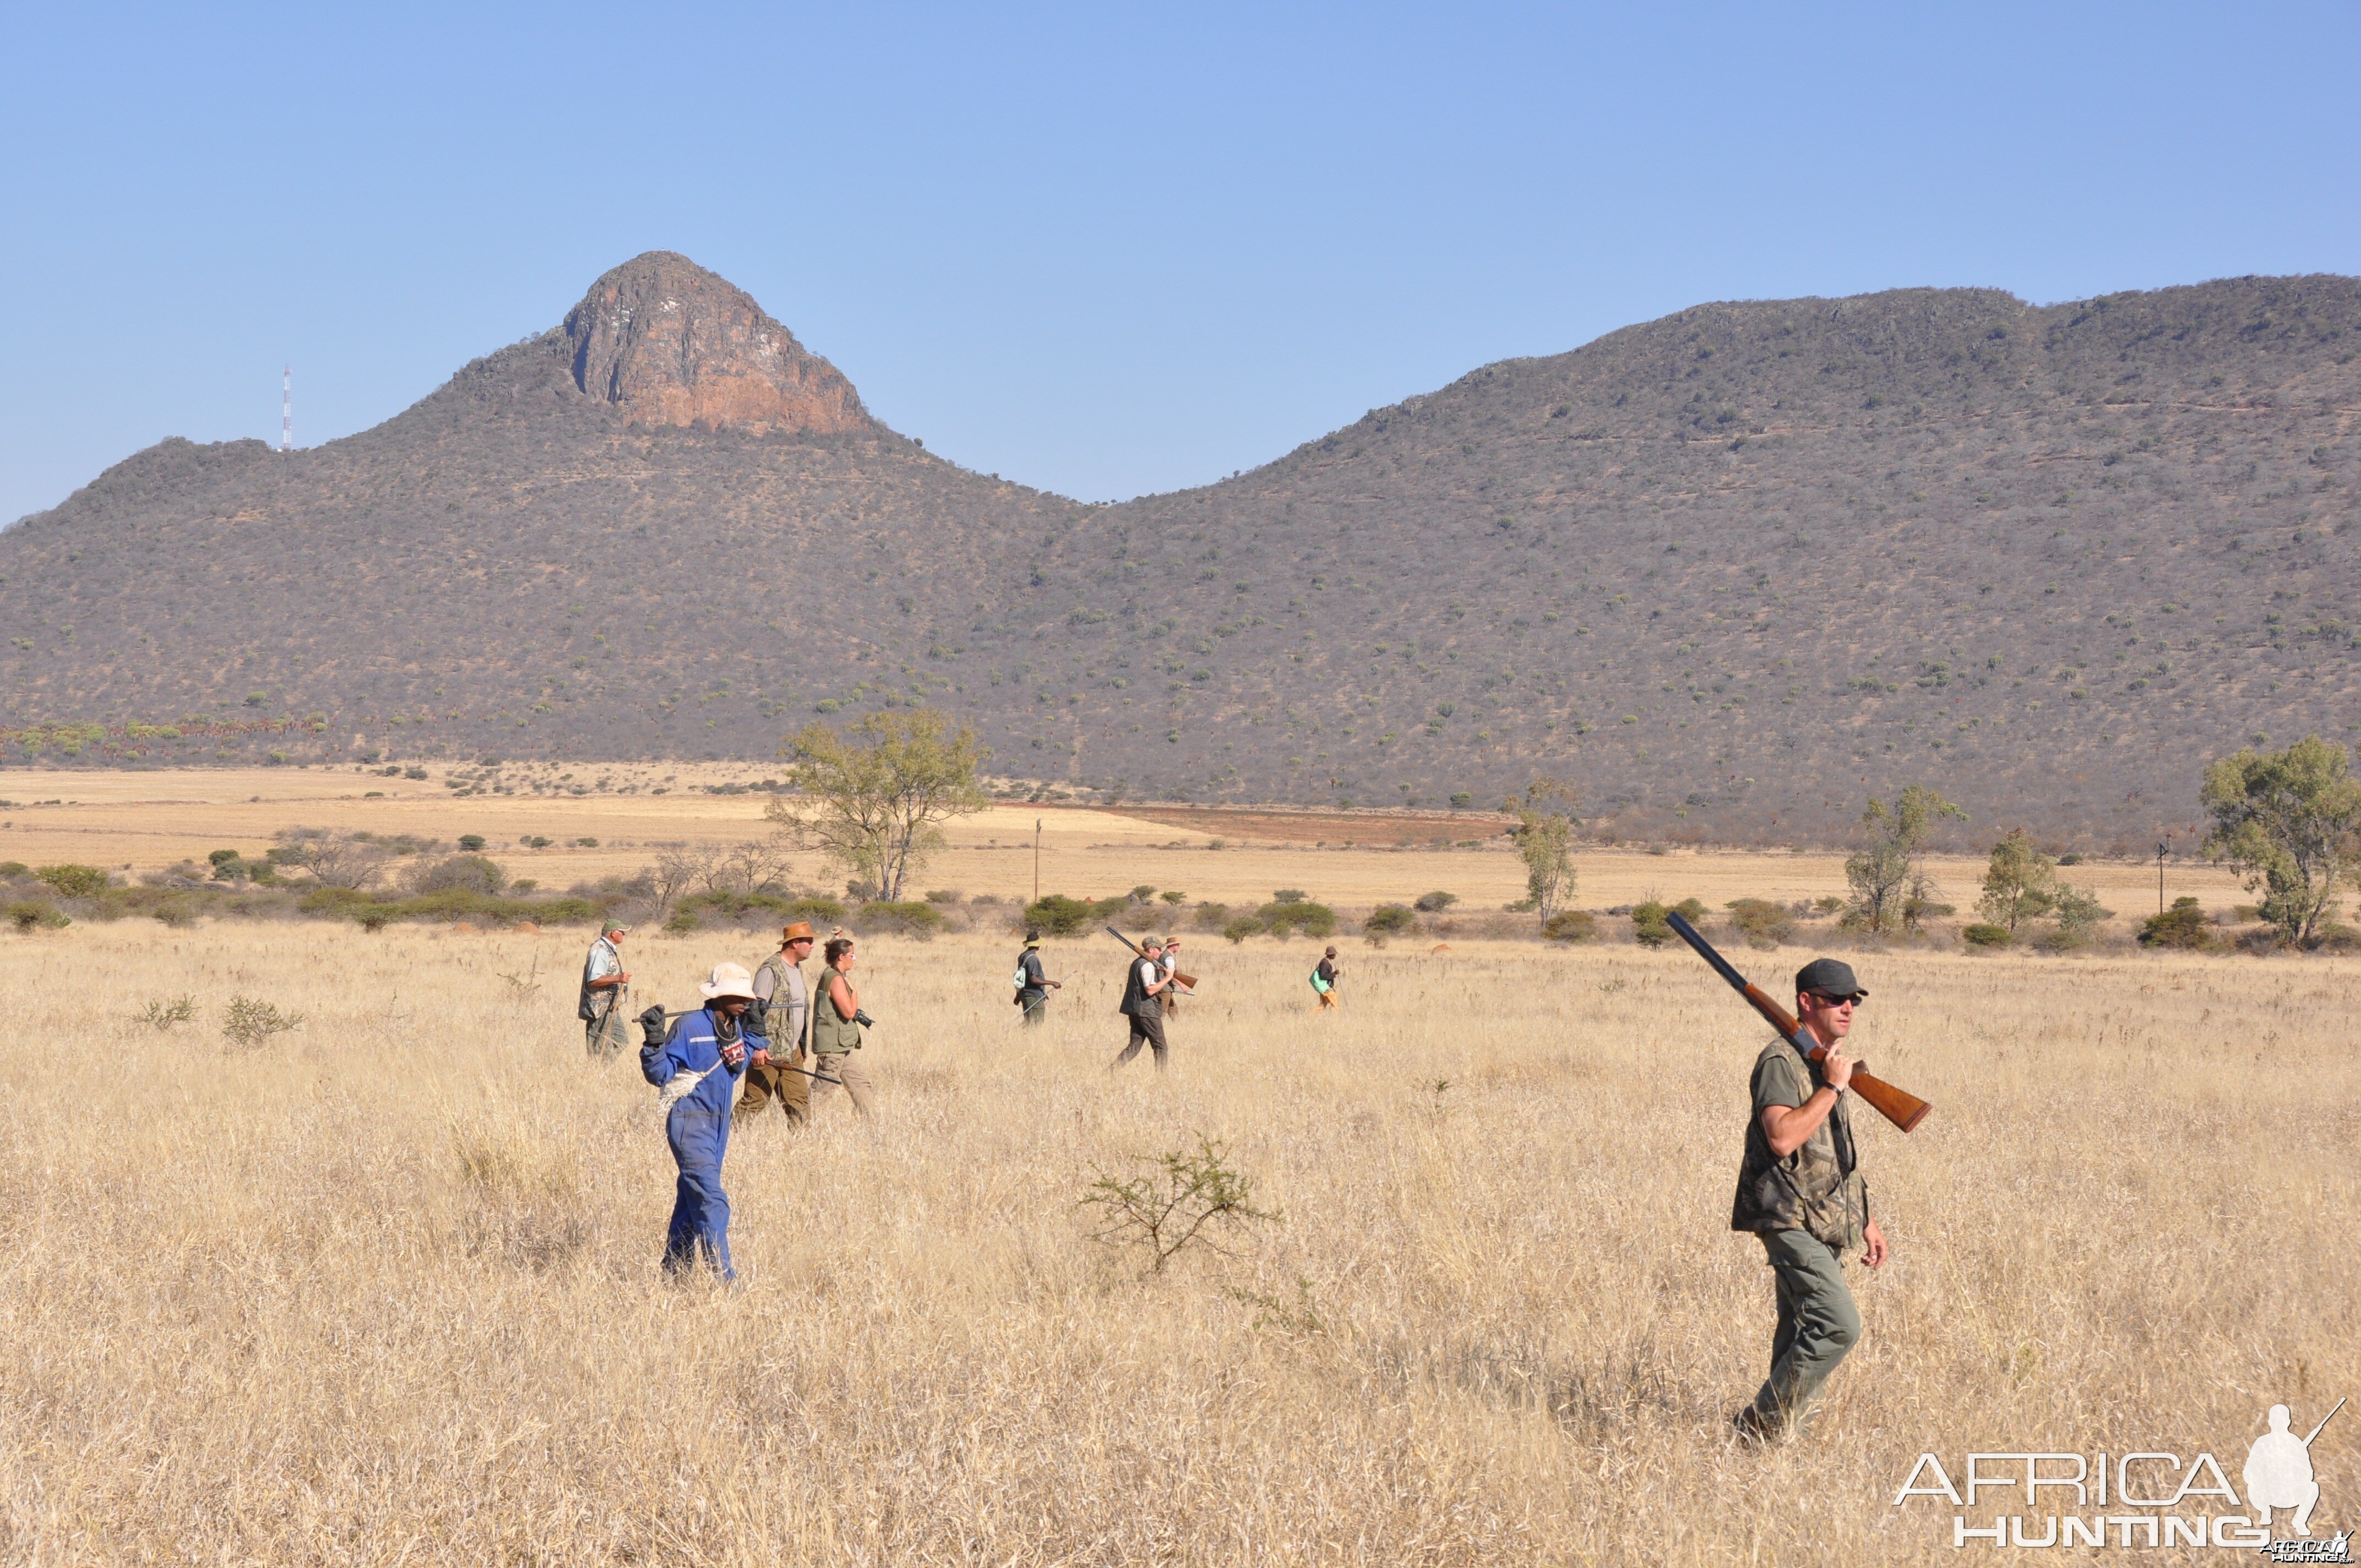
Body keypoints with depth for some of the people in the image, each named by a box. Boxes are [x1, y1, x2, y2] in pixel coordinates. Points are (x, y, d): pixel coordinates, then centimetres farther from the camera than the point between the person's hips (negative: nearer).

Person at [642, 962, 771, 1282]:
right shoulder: (689, 1026, -15)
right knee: (711, 1200, -14)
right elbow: (661, 1074, -16)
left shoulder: (735, 1027, 6)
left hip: (720, 1121, 8)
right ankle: (722, 1278, -15)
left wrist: (755, 1031, 10)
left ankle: (673, 1270, 25)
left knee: (693, 1196, 15)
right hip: (690, 1121, -8)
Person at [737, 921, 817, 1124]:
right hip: (769, 1053, -9)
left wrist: (805, 1045, 24)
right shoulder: (770, 970, -15)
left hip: (791, 1052, 9)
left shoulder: (797, 969, 15)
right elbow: (756, 1008, -20)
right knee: (755, 1101, -5)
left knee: (800, 1099, 7)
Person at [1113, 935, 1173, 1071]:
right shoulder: (1148, 965, -14)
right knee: (1160, 1047, 0)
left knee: (1134, 1047, 8)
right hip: (1147, 1011, -9)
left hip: (1134, 1011, 9)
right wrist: (1167, 979, -18)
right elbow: (1150, 990, -23)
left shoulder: (1137, 963, 17)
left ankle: (1112, 1067, -3)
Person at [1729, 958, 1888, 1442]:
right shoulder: (1781, 1061, -11)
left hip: (1823, 1224, 10)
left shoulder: (1825, 1062, 18)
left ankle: (1776, 1428, 14)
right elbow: (1782, 1138, -26)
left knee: (1804, 1334, 9)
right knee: (1839, 1325, -18)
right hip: (1791, 1218, -10)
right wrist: (1833, 1087, -19)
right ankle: (1760, 1425, -10)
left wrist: (1866, 1221, 23)